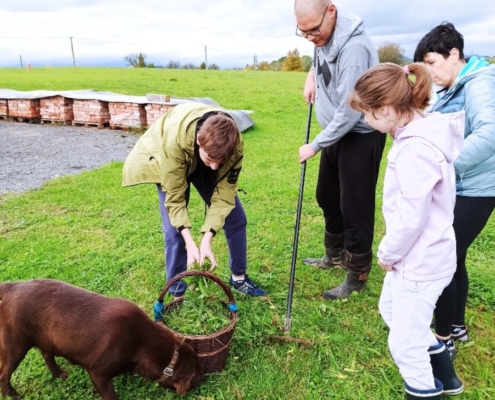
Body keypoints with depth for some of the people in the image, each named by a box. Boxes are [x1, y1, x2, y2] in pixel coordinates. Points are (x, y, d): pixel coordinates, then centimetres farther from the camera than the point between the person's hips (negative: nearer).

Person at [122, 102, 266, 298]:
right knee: (174, 228, -14)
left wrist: (206, 240, -36)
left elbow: (224, 192, -29)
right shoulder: (174, 139, -44)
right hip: (166, 161, -3)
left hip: (202, 159, 3)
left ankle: (239, 278, 19)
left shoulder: (233, 144, -35)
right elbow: (174, 195, -34)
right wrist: (190, 243, -39)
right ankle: (177, 292, 4)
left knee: (236, 217, -1)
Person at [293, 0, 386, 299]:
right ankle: (335, 255, 41)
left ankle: (358, 277, 18)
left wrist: (315, 145, -18)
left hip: (360, 137, -9)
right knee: (328, 198, 20)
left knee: (355, 208, 0)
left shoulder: (354, 47, -27)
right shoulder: (324, 35, 0)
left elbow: (349, 112, -28)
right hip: (337, 132, 9)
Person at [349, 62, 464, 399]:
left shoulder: (415, 151, -31)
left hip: (421, 261, -10)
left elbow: (410, 220, -27)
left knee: (404, 341, 9)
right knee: (390, 309, 29)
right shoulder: (419, 133, 1)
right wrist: (392, 252, 11)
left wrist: (387, 253, -9)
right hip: (418, 255, 10)